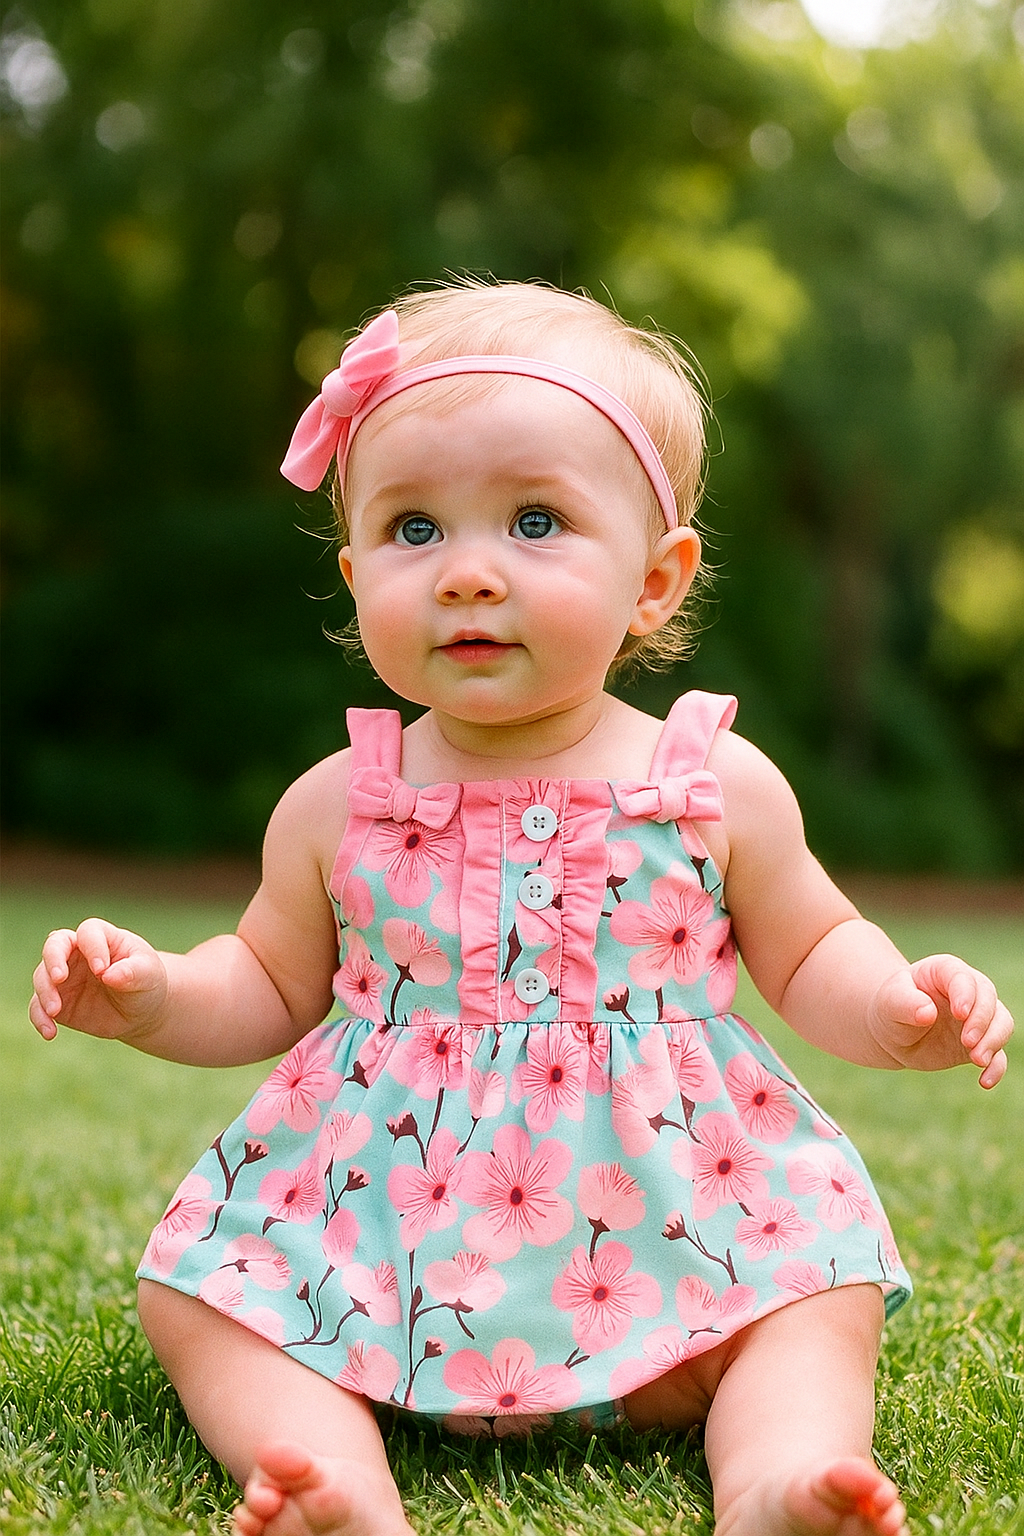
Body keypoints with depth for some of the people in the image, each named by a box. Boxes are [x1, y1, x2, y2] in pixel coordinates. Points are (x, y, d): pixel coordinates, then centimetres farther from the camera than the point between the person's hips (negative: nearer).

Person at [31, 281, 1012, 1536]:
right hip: (388, 1208, 1)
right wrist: (151, 995, -6)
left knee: (818, 1295, -17)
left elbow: (808, 955, 9)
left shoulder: (717, 785, -3)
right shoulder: (338, 806, -1)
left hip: (662, 1197, 0)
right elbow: (272, 985, 13)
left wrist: (894, 1007, -13)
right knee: (194, 1297, -13)